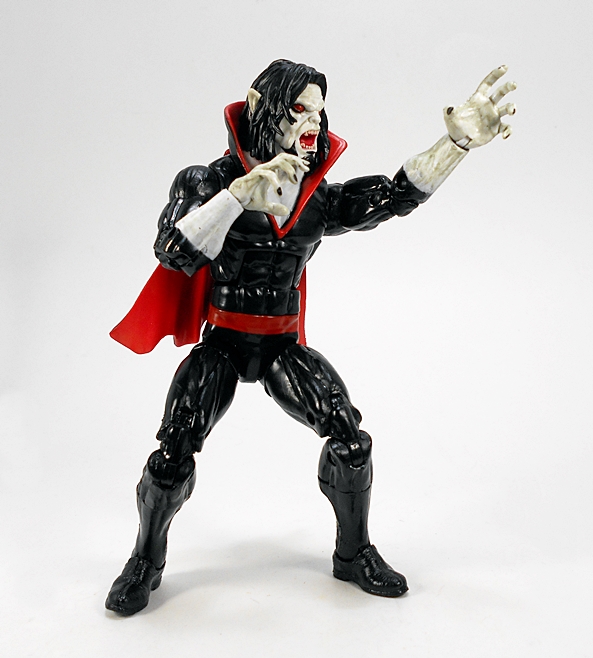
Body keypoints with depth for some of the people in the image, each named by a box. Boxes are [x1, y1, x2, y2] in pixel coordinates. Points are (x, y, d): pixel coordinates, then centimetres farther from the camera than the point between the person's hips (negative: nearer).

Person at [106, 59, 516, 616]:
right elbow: (173, 252, -25)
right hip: (220, 343, -3)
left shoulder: (318, 197, 3)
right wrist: (241, 192, -35)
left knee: (350, 438, -10)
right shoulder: (208, 182, -8)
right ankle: (146, 562, 15)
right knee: (173, 455, -15)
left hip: (284, 345, 3)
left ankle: (354, 554, 15)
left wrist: (458, 140, -20)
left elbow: (396, 196, -9)